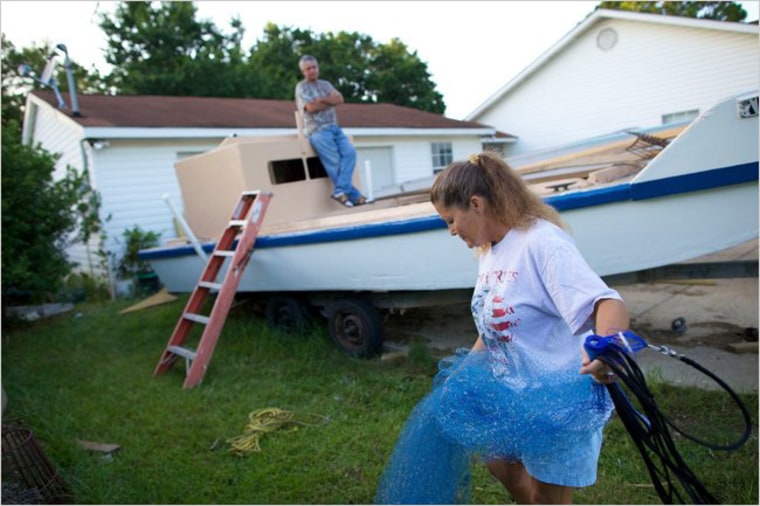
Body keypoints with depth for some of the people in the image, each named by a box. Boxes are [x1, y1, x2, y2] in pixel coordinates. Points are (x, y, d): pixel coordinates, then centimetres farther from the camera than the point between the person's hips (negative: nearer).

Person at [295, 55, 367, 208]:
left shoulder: (325, 84, 21)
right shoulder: (301, 87, 4)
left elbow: (339, 99, 4)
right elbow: (311, 107, -12)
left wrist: (322, 99, -9)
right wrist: (331, 101, 1)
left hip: (335, 128, 5)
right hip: (318, 130, -5)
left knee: (349, 152, -18)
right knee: (335, 162, -12)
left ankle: (340, 191, -24)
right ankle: (354, 196, -11)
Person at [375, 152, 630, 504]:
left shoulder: (542, 242, -24)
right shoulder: (488, 251, 2)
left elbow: (610, 304, -36)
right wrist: (465, 372, 15)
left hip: (560, 400, -8)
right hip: (514, 392, 8)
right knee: (500, 465, 22)